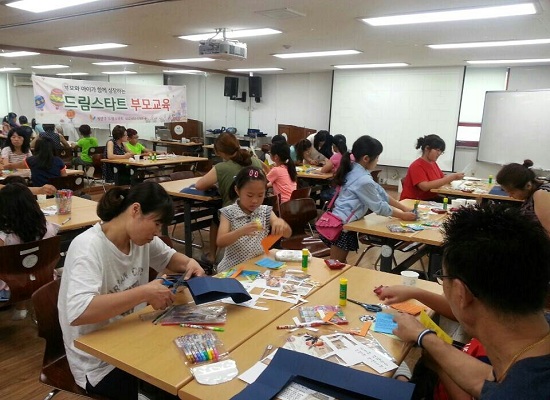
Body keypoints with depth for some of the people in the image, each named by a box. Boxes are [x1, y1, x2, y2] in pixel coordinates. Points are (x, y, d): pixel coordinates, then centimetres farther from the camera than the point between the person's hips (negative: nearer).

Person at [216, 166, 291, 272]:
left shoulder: (266, 211, 0)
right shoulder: (228, 213, -8)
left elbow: (287, 234, -4)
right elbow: (220, 242, -17)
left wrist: (280, 222, -26)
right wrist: (241, 232, -33)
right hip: (233, 268, -4)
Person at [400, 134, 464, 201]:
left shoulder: (433, 163, 12)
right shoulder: (417, 166, -14)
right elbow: (425, 186, -27)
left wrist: (454, 177, -8)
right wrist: (451, 177, -25)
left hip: (430, 200, 8)